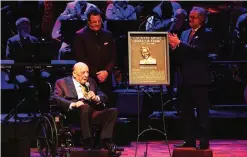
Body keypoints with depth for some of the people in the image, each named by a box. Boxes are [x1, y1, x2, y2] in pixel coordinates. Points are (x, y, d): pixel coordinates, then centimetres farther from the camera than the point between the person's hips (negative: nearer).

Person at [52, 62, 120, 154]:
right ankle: (87, 142, -33)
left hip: (92, 114, 5)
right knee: (85, 107, -37)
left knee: (113, 111, -18)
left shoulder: (91, 82, 28)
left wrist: (96, 98, -2)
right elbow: (56, 98, -3)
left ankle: (105, 141, -22)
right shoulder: (62, 82, 14)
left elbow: (104, 97, 23)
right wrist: (73, 104, -21)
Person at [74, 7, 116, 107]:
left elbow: (113, 57, 11)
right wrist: (96, 74, -10)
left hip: (106, 79, 4)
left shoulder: (107, 35, 12)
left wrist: (106, 71, -6)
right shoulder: (80, 35, -1)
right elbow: (81, 59, -6)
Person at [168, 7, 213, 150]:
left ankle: (204, 142, 0)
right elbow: (181, 54, 14)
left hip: (199, 79, -7)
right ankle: (189, 140, 17)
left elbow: (198, 50, -21)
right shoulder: (185, 33, 16)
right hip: (185, 79, 7)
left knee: (202, 112, -2)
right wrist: (174, 46, -7)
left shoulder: (207, 34, -5)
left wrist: (179, 43, -22)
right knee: (186, 112, 10)